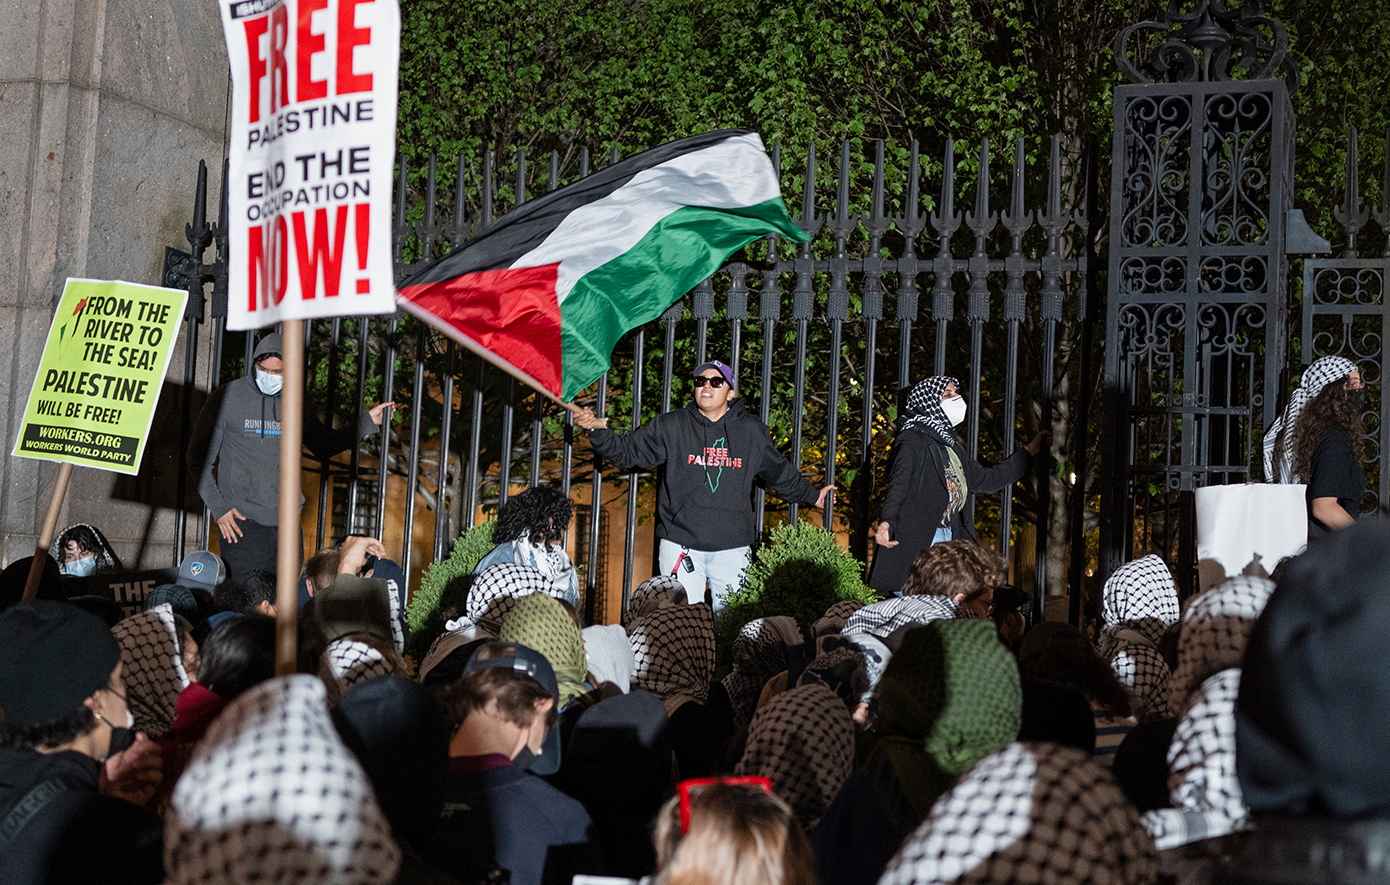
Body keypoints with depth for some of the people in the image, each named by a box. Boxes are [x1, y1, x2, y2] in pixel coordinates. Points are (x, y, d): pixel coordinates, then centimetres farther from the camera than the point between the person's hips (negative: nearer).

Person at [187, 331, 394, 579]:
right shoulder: (227, 398, -2)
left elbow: (324, 446, 26)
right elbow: (199, 458, 1)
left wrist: (367, 421, 19)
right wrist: (218, 507, -6)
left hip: (287, 523, 4)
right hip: (241, 523, -4)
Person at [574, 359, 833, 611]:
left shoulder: (753, 432, 9)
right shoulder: (669, 427, 4)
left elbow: (781, 473, 24)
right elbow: (628, 450, 3)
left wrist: (813, 496, 34)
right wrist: (597, 429, -12)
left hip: (732, 547, 1)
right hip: (680, 543, -1)